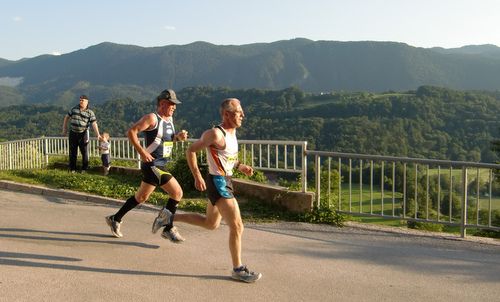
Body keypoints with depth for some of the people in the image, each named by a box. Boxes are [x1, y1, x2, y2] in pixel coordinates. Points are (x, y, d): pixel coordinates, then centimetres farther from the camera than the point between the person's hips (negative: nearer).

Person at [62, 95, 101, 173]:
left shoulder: (90, 112, -6)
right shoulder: (74, 109, 3)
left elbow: (94, 124, -15)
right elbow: (66, 117, 13)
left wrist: (97, 134, -28)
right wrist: (64, 129, 11)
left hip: (83, 134, -3)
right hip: (73, 133, 3)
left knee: (84, 151, 2)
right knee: (72, 151, 8)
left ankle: (84, 168, 15)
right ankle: (72, 169, 19)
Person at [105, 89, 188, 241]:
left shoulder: (169, 119, 13)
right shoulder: (152, 118, -13)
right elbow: (131, 132, -17)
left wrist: (179, 136, 5)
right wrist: (142, 152, -22)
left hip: (161, 164, 9)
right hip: (152, 164, -9)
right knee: (177, 192, -10)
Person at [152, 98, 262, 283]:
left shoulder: (232, 131, 9)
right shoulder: (216, 134, -19)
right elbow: (191, 151, -14)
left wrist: (241, 167, 8)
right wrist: (197, 176, -17)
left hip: (225, 181, 10)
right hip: (218, 182, -10)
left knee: (211, 224, 23)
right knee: (237, 226, -7)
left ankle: (169, 218, 32)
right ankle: (238, 270, 6)